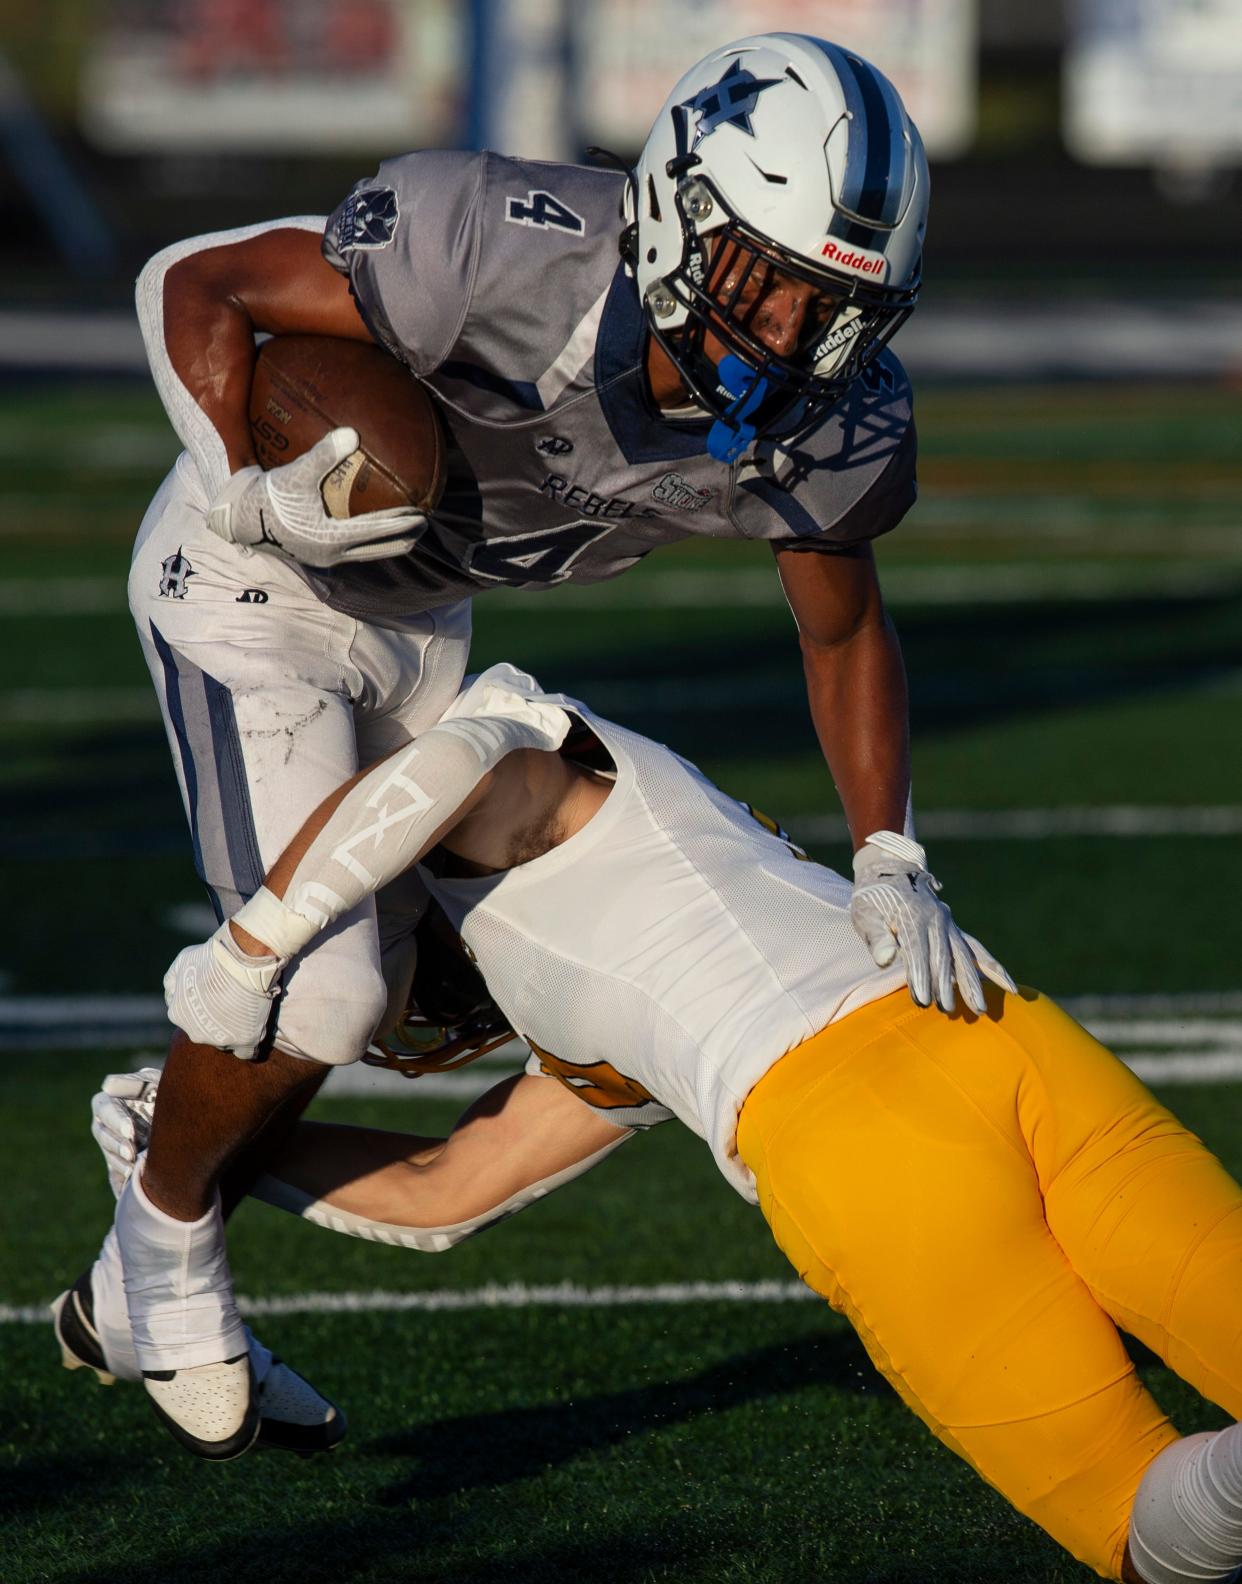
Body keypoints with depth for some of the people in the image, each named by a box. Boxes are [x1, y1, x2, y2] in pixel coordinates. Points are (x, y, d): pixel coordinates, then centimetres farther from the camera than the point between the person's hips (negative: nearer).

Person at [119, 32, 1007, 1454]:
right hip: (248, 583, -7)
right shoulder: (509, 256, -38)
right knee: (314, 990, -14)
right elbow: (192, 285, -26)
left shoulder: (828, 430, -20)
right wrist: (252, 501, -35)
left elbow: (843, 628, 0)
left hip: (417, 614, 7)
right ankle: (168, 1237, 14)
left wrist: (891, 865, -11)